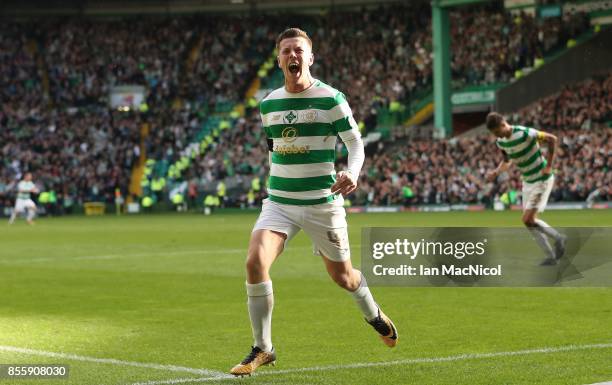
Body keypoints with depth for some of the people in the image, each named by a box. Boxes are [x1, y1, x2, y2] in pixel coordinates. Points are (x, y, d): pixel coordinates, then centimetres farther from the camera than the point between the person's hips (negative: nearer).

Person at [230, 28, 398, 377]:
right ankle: (262, 349, -7)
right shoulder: (269, 104, 6)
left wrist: (352, 173, -24)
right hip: (279, 202, 3)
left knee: (342, 275, 11)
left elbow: (356, 143, -4)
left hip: (322, 202, -3)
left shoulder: (331, 99, -7)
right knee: (256, 262, -20)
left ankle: (373, 314, 47)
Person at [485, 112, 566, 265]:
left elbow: (552, 139, -18)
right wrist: (496, 172, -3)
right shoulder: (501, 142, -1)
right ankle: (551, 257, 13)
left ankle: (558, 238, 6)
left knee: (528, 220, -14)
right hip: (527, 182, 8)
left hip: (542, 179, -8)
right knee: (530, 223, 4)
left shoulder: (524, 133, -24)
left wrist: (548, 165, -17)